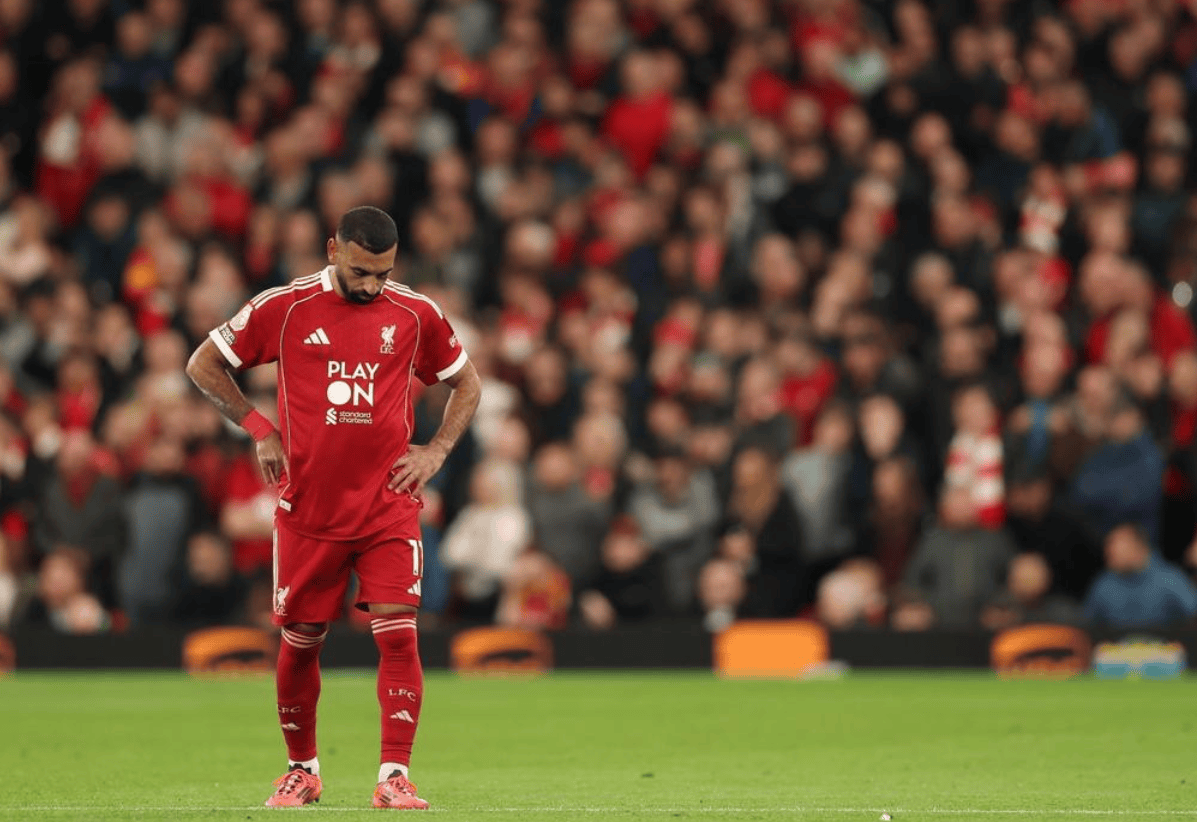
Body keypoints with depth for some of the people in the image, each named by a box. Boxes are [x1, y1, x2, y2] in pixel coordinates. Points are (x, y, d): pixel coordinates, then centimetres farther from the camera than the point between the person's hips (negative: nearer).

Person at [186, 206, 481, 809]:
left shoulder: (416, 315, 1)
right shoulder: (284, 308, -3)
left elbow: (466, 383, 17)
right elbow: (204, 364, 7)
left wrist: (435, 451, 3)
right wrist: (261, 430, 0)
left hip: (388, 506, 0)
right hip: (307, 507, 0)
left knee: (398, 634, -12)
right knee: (300, 642, 8)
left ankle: (394, 777, -10)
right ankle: (302, 770, 26)